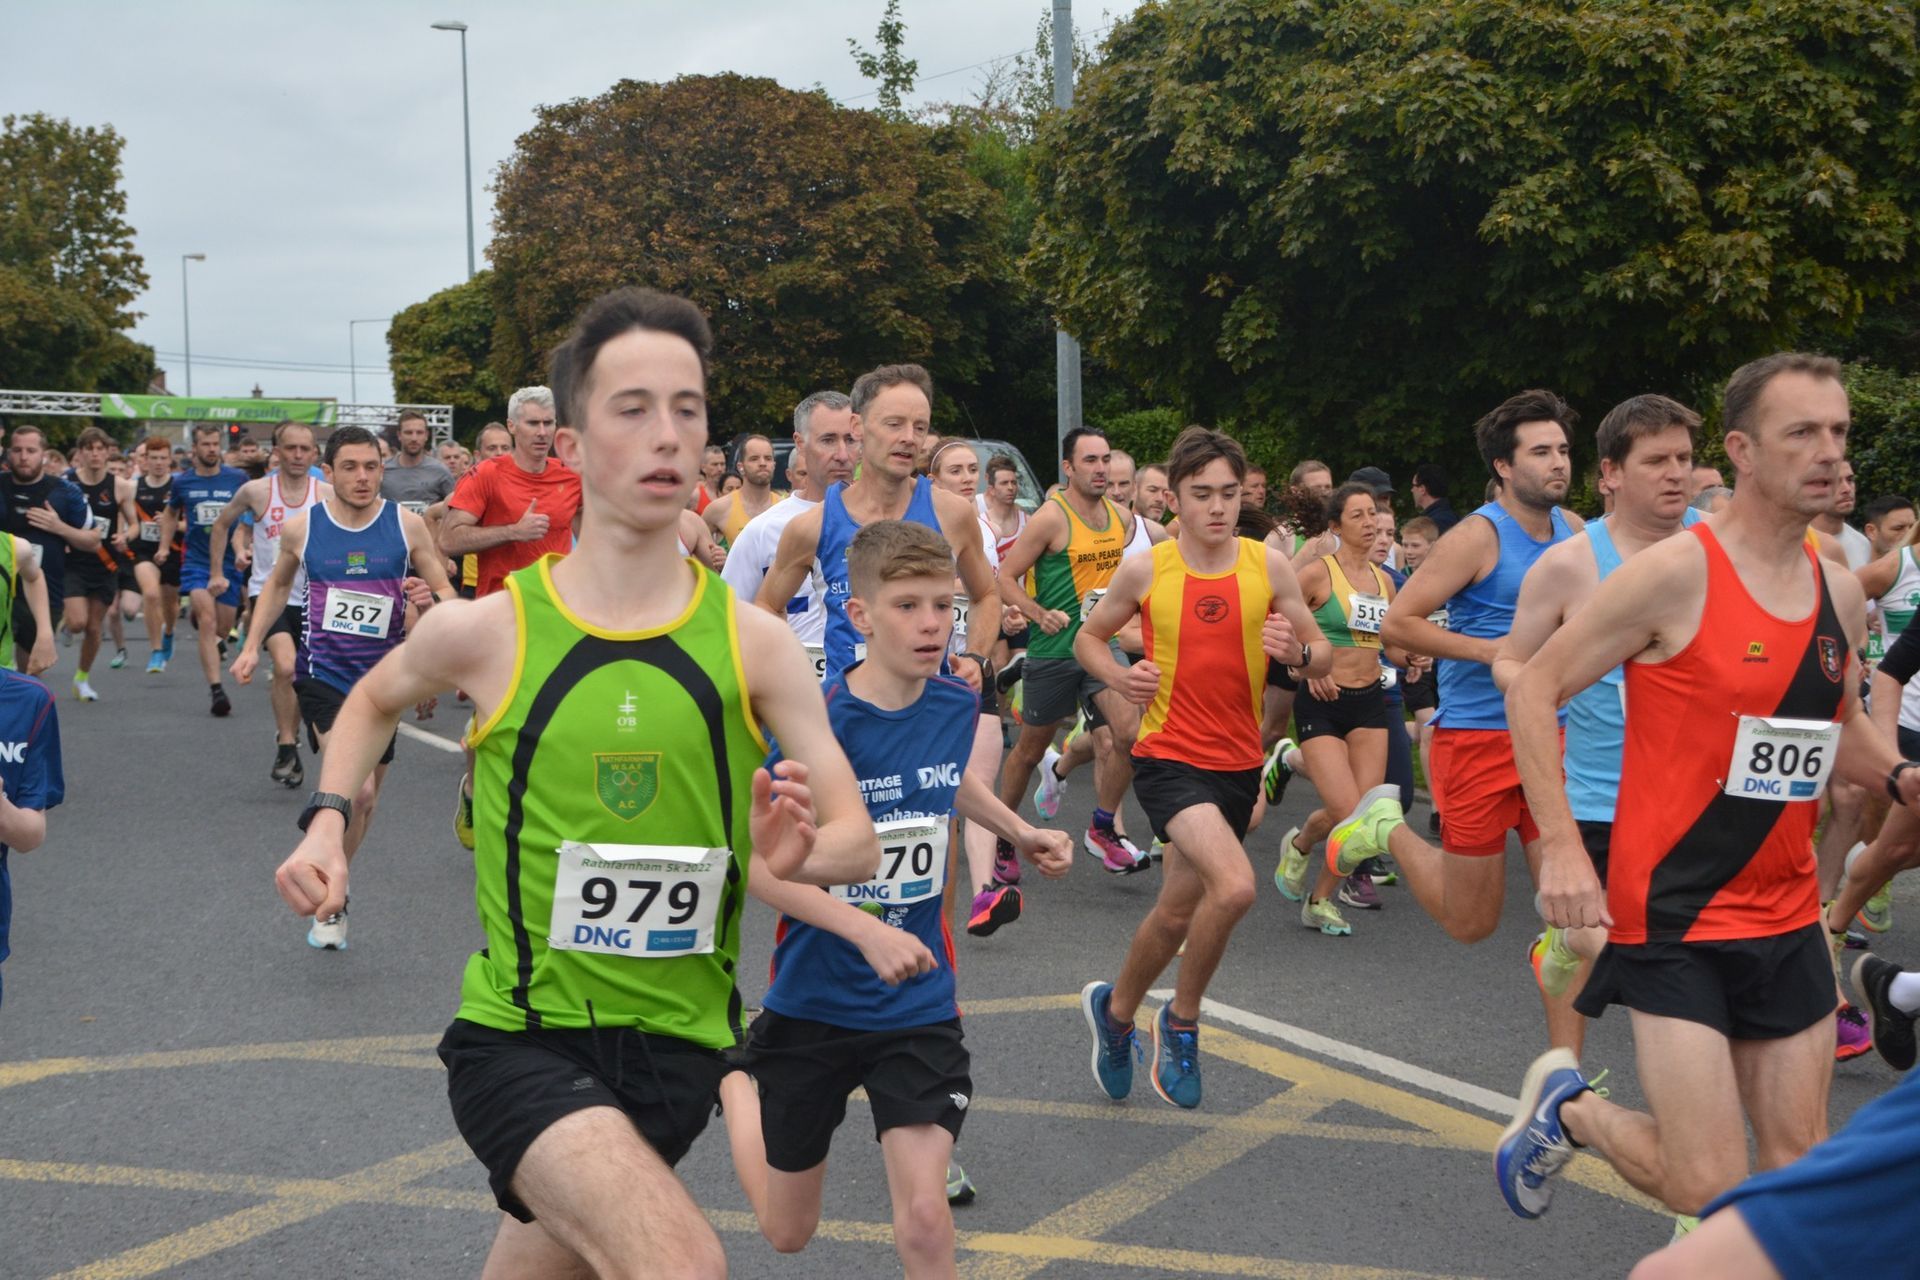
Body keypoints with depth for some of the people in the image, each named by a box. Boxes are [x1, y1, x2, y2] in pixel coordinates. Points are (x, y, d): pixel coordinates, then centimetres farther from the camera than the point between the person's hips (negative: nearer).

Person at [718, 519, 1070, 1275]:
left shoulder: (958, 707, -5)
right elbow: (759, 864, -22)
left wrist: (1021, 832, 9)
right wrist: (868, 930, -31)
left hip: (918, 1005, 3)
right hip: (815, 1002, -2)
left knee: (924, 1215, -13)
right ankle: (735, 1079, 46)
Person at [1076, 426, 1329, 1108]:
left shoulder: (1268, 565, -1)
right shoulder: (1145, 570, -5)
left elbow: (1322, 658, 6)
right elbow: (1089, 635, 10)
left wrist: (1297, 652, -17)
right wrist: (1118, 675, -10)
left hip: (1238, 763, 4)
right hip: (1167, 755, -4)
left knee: (1178, 912, 15)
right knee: (1234, 884, -25)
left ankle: (1115, 1009, 43)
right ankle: (1182, 1019, 0)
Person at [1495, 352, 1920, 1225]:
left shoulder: (1842, 593, 7)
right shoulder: (1676, 572, -14)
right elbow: (1533, 689, -11)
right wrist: (1560, 846, -19)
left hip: (1787, 920, 7)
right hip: (1674, 918, -7)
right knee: (1710, 1189, -7)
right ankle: (1566, 1108, 21)